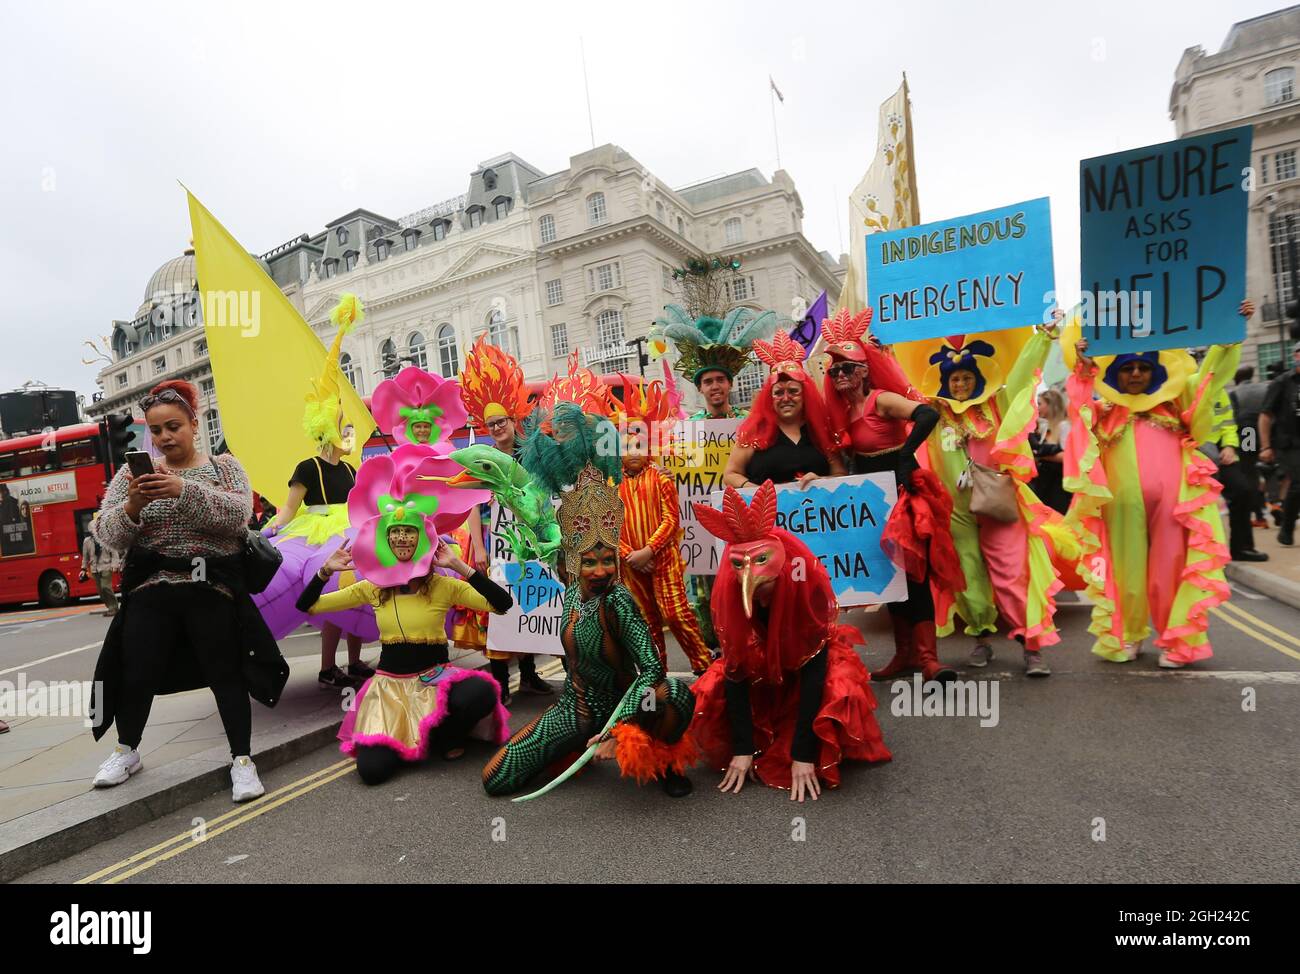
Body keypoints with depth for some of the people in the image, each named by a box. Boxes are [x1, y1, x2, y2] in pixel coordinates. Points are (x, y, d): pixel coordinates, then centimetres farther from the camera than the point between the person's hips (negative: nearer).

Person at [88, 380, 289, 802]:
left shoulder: (223, 465, 4)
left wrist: (184, 489, -26)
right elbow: (107, 536, 2)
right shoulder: (133, 473, 8)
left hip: (212, 591, -2)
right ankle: (127, 751, 37)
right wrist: (132, 506, -19)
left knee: (225, 674, -1)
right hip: (150, 593, 3)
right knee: (136, 674, 10)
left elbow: (238, 513, -14)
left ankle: (242, 760, 10)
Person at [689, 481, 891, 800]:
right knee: (708, 697, -21)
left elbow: (814, 667, -32)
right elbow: (734, 670, -22)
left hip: (808, 664, -2)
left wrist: (803, 755, -31)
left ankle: (819, 758, 0)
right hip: (758, 671, 3)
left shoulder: (809, 583, -35)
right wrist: (742, 748, -23)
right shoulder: (728, 591, -28)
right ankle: (757, 748, 8)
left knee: (841, 697, -33)